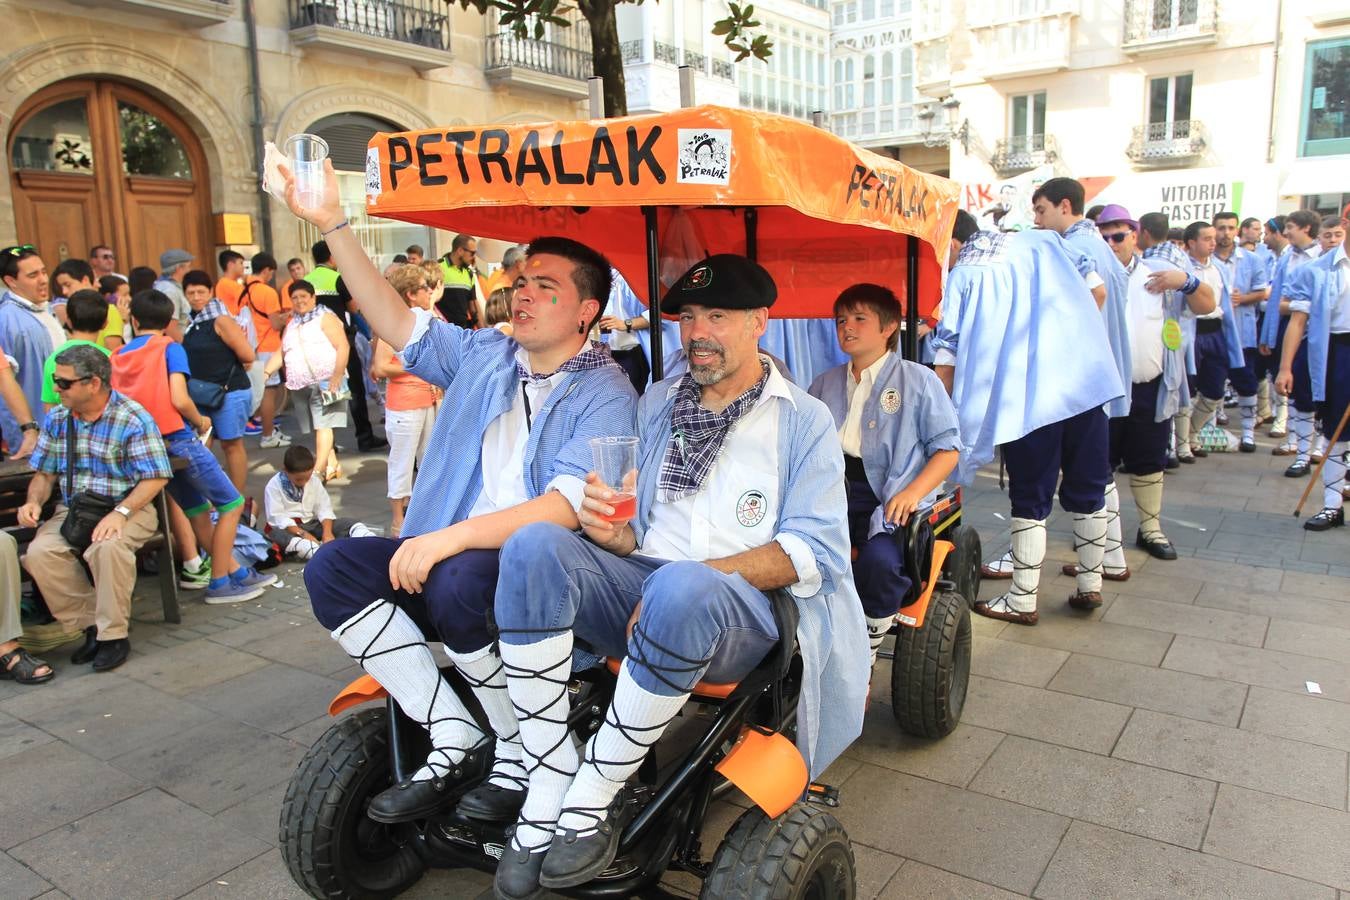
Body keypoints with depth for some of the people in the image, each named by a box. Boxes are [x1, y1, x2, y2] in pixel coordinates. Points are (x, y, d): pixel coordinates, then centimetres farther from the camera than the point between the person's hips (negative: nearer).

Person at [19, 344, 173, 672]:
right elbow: (45, 473, 14)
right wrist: (34, 501, -7)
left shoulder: (133, 419, -11)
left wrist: (120, 512, -25)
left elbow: (156, 477, -14)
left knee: (108, 547, -37)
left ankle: (114, 635, -18)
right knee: (38, 553, -23)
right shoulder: (57, 419, 8)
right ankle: (91, 625, -7)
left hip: (128, 509, -5)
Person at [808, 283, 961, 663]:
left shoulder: (918, 380, 7)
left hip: (888, 500, -4)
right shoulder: (825, 384, 22)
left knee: (879, 560, -35)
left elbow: (948, 446, 2)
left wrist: (912, 493, -13)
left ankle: (863, 664, -10)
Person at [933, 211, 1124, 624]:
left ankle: (1022, 601, 12)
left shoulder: (961, 277, 0)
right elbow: (1096, 291, 17)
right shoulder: (1041, 241, 13)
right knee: (1089, 491, 16)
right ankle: (1090, 585, 28)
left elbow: (947, 356, -3)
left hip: (1027, 396, -4)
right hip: (1089, 381, 5)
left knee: (1030, 499, 5)